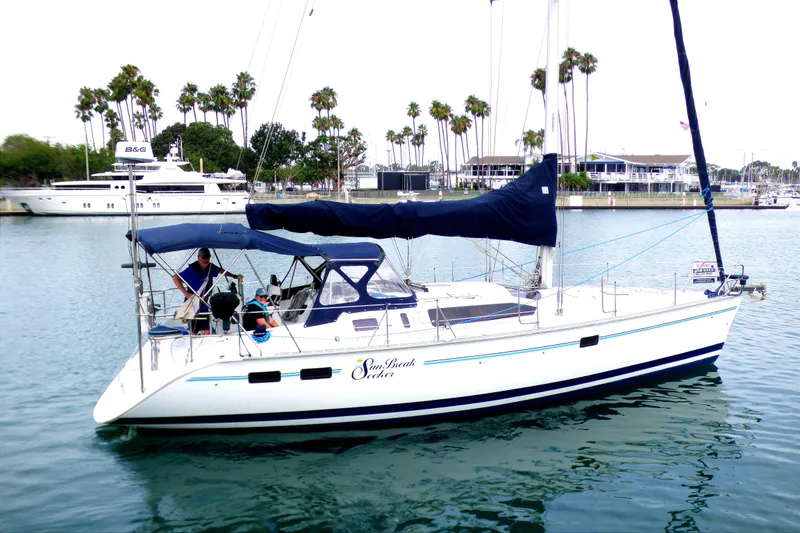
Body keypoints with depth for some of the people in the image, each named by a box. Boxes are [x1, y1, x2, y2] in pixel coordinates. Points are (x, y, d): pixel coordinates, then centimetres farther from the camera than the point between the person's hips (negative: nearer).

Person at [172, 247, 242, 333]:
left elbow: (220, 270, 24)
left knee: (207, 332, 3)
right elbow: (175, 278, -18)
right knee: (194, 333, -1)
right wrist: (186, 293, -23)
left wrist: (234, 276, 30)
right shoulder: (192, 269, -15)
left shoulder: (210, 267, 3)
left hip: (204, 305, 6)